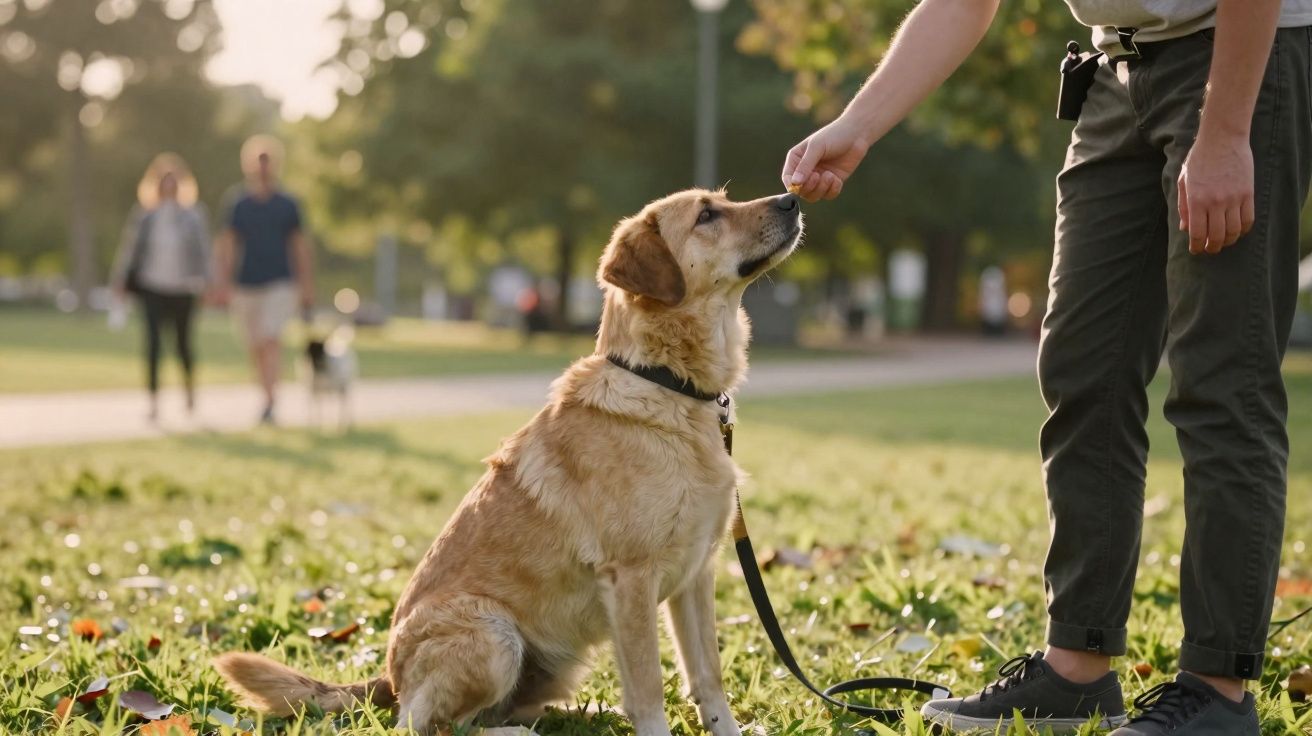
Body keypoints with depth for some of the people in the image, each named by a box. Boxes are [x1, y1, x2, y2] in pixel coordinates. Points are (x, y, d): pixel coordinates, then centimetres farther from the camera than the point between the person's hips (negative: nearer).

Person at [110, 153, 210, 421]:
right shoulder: (144, 215, 0)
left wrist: (202, 278, -10)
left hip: (182, 289, 0)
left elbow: (203, 248, 0)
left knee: (182, 343, 12)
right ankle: (154, 403, -7)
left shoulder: (193, 214, 0)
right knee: (153, 343, -9)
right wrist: (120, 281, 4)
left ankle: (190, 389, 38)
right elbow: (129, 247, 5)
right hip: (152, 287, 0)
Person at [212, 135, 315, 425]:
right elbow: (227, 245, 4)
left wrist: (307, 287, 5)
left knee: (272, 341, -17)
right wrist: (224, 283, -5)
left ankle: (270, 403, -22)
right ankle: (268, 397, 23)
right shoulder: (237, 204, 5)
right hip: (246, 285, 2)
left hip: (280, 284, -2)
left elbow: (301, 246, 8)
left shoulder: (287, 205, 5)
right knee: (255, 347, 8)